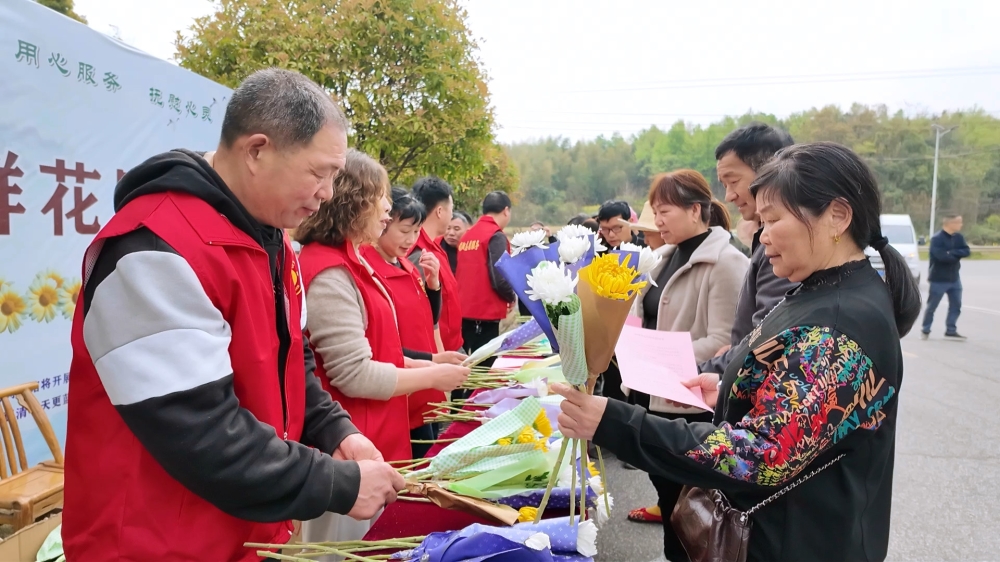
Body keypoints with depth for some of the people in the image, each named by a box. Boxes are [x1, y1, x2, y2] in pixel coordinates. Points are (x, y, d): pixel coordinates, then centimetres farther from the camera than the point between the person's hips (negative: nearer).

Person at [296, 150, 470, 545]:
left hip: (370, 441, 10)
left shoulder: (348, 263, 10)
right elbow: (354, 375, -23)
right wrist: (432, 377, -13)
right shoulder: (329, 274, -21)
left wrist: (425, 364, 8)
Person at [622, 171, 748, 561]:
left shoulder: (725, 262, -16)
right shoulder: (668, 255, 10)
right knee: (665, 485, 18)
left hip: (689, 405, -8)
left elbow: (723, 341, -22)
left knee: (684, 497, 6)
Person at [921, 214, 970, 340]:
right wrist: (957, 256, -10)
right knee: (931, 306, 3)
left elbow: (966, 251, -4)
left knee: (956, 305, 8)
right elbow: (942, 256, -26)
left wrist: (952, 253, -20)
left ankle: (951, 331, 17)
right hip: (939, 280, -7)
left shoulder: (958, 237, 5)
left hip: (954, 279, 7)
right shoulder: (937, 239, -16)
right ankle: (925, 331, 15)